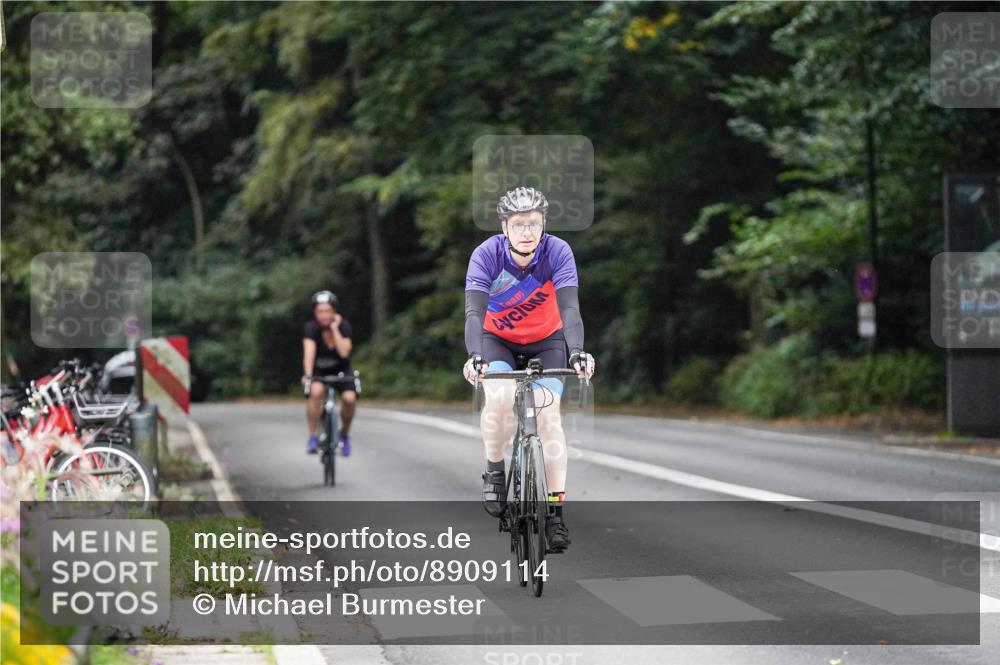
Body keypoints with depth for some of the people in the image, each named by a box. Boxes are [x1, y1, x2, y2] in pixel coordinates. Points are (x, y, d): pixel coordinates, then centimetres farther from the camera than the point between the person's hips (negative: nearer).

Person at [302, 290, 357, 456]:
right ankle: (312, 437, -22)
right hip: (318, 370, -1)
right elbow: (309, 351, -32)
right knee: (316, 391, -34)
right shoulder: (311, 327, -18)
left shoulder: (343, 325, -16)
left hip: (340, 370, 1)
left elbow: (344, 352, -28)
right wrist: (307, 375, -45)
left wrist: (334, 329, -29)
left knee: (349, 398, -26)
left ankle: (345, 433, 2)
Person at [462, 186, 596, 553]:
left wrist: (577, 352, -50)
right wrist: (475, 356, -51)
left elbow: (570, 309, -32)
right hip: (498, 339, -1)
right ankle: (494, 470, -2)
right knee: (501, 397, -29)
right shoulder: (486, 255, -26)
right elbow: (474, 312, -34)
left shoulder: (558, 252, -25)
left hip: (546, 340, 1)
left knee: (548, 412, -17)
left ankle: (556, 512, -12)